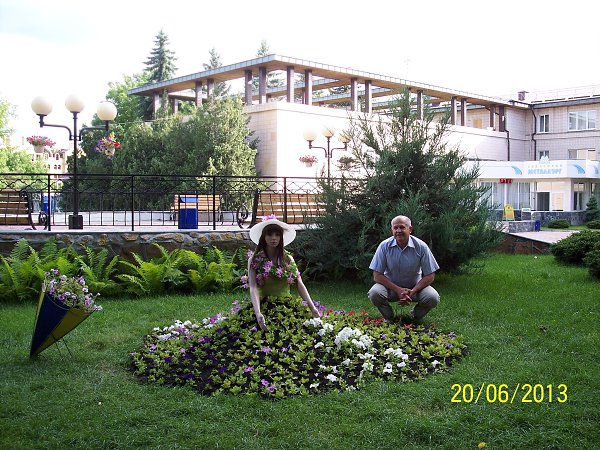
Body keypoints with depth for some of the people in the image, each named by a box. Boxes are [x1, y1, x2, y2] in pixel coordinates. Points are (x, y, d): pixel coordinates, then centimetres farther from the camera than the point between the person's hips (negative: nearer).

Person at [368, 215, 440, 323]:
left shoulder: (421, 246, -14)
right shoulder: (384, 246, -14)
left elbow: (430, 276, -10)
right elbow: (377, 276, -13)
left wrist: (412, 292, -24)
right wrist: (398, 290, -25)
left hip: (415, 286, 0)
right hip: (391, 286, 0)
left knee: (433, 298, -26)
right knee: (374, 294, -30)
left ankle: (413, 317, 4)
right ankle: (389, 318, 0)